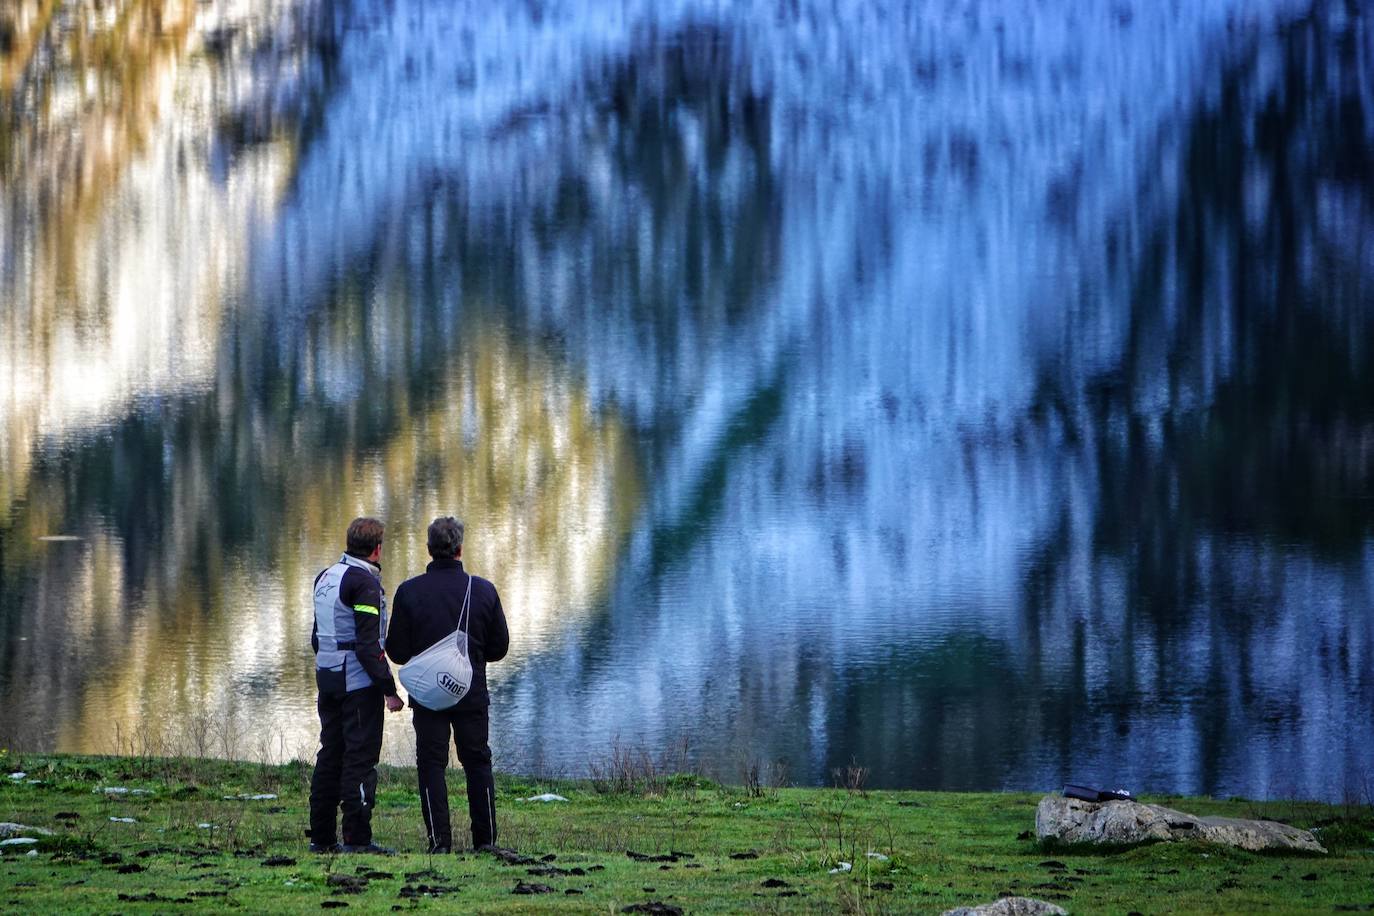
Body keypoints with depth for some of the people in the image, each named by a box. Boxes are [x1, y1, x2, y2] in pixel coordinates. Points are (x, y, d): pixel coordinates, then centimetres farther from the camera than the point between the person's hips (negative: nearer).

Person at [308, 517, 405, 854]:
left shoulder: (325, 578, 13)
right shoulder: (364, 583, -14)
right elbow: (368, 645, -20)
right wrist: (389, 689, -18)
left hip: (327, 677, 8)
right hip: (359, 683, -8)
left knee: (330, 754, 12)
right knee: (360, 757, -5)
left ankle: (320, 837, 15)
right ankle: (357, 838, -7)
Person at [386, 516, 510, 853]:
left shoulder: (409, 592, -8)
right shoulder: (484, 590, -4)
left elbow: (397, 651, -5)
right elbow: (500, 647, 2)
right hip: (473, 695, 1)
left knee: (431, 764, 4)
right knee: (478, 762, 13)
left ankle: (439, 840, -4)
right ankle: (485, 838, 12)